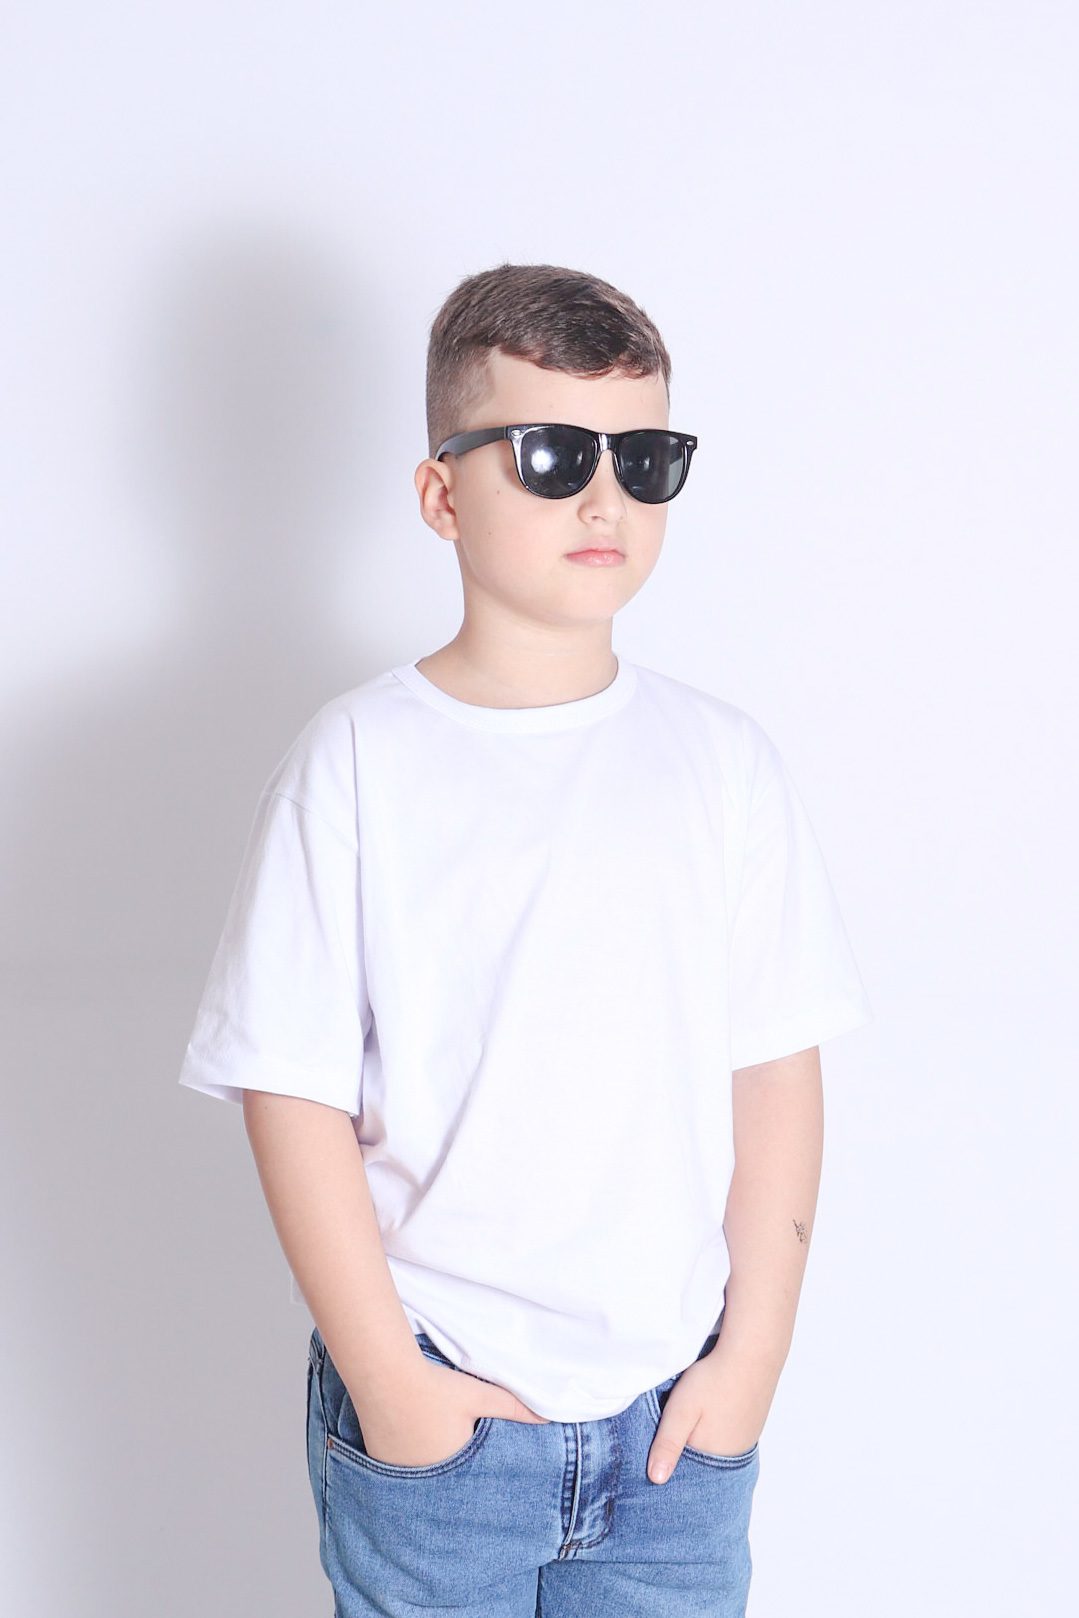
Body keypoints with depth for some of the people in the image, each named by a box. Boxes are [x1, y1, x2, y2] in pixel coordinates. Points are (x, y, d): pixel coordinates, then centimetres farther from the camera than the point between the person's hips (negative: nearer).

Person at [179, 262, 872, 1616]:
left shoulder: (722, 762, 0)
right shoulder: (358, 766, -8)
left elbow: (776, 1072, 2)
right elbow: (294, 1097, -8)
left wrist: (753, 1352, -2)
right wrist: (386, 1378, -9)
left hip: (675, 1418, 2)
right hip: (428, 1421, -2)